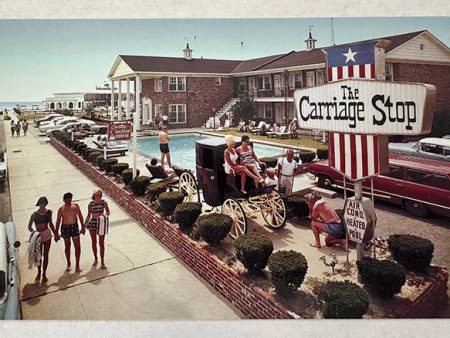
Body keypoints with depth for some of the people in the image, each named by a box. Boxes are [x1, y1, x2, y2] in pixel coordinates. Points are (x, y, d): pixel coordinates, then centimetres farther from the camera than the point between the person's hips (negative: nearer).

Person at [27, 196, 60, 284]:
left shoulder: (49, 212, -5)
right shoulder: (34, 214, -15)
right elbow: (29, 226, -8)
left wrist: (56, 234, 10)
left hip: (47, 235, 2)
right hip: (38, 236, -2)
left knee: (45, 255, 9)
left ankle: (44, 274, 22)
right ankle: (39, 272, 36)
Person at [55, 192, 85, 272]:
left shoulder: (75, 206, -3)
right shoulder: (61, 209, -5)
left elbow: (80, 216, 3)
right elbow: (58, 221, -1)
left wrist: (83, 227, 1)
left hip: (74, 226, 0)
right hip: (65, 228, 0)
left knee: (77, 246, -3)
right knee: (67, 246, 12)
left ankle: (77, 265, 5)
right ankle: (68, 264, 28)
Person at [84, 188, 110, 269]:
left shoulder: (104, 202, -6)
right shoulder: (90, 204, -2)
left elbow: (108, 212, -2)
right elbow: (89, 215, 7)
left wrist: (105, 214, -24)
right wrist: (84, 224, 2)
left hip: (101, 223, -1)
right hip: (92, 223, 1)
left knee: (101, 243, 3)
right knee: (94, 242, 10)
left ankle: (102, 262, 11)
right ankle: (95, 259, 30)